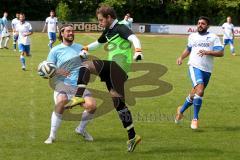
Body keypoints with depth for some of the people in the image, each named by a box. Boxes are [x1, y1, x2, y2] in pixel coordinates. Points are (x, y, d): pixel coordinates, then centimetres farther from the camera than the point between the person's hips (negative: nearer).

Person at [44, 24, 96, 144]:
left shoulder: (80, 48, 15)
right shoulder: (55, 50, 6)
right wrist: (57, 72, -16)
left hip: (79, 85, 3)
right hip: (63, 84, -3)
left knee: (91, 105, -22)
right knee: (61, 101, -36)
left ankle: (81, 129, 10)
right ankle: (52, 135, -22)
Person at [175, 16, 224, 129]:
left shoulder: (213, 37, 5)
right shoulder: (192, 36, 14)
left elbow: (221, 53, -4)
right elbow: (188, 49, 31)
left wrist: (207, 52, -19)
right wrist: (181, 58, 14)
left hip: (207, 70, 1)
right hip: (194, 66, -1)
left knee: (195, 94, 10)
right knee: (199, 90, -23)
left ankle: (181, 110, 34)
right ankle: (195, 119, -13)